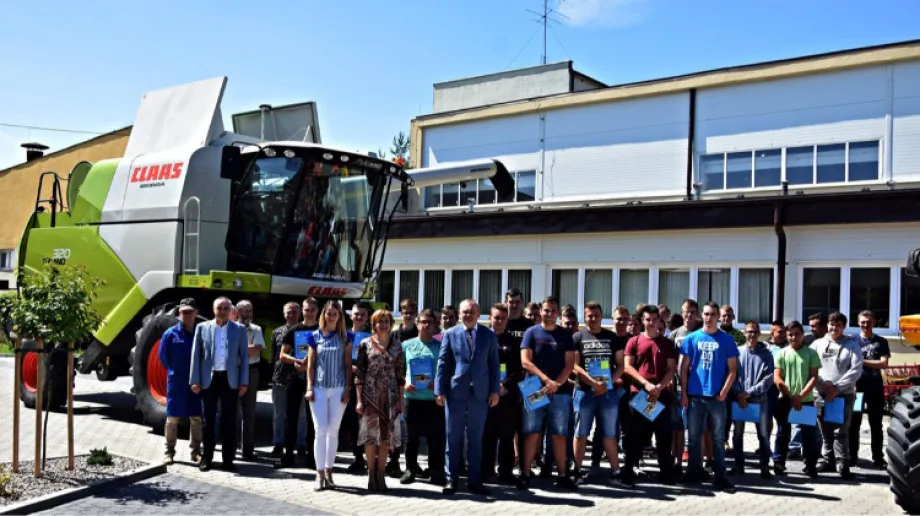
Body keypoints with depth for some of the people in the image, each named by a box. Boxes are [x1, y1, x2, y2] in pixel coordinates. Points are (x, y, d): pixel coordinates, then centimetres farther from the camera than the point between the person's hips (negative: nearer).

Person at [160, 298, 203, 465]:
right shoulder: (170, 334, -4)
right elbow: (163, 357, 4)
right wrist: (175, 372, 7)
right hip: (176, 383, -1)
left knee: (196, 417, 8)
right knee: (172, 418, 5)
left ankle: (195, 451, 18)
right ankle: (169, 451, 15)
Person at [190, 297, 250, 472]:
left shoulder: (239, 329, 5)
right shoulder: (202, 328, 5)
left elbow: (244, 356, 4)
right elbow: (196, 355, 3)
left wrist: (244, 382, -1)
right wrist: (195, 380, -3)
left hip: (230, 380, 0)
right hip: (209, 379, 0)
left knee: (229, 421, 3)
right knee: (208, 419, 6)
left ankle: (227, 459, 10)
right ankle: (207, 458, 15)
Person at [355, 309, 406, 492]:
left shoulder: (397, 346, 8)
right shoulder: (365, 344, 2)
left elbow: (400, 375, 10)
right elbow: (359, 374, 0)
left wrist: (401, 400, 5)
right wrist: (359, 399, -5)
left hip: (390, 396, 2)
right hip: (371, 395, -2)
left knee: (386, 436, 4)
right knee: (371, 435, 0)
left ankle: (381, 475, 13)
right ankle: (372, 475, 10)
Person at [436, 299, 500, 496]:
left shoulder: (488, 335, 7)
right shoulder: (450, 334, 3)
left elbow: (494, 364, 7)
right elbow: (442, 363, 1)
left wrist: (494, 391, 0)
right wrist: (440, 391, -6)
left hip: (480, 393, 1)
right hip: (455, 392, -1)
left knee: (476, 438, 8)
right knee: (453, 437, 5)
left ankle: (475, 480, 14)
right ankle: (452, 479, 13)